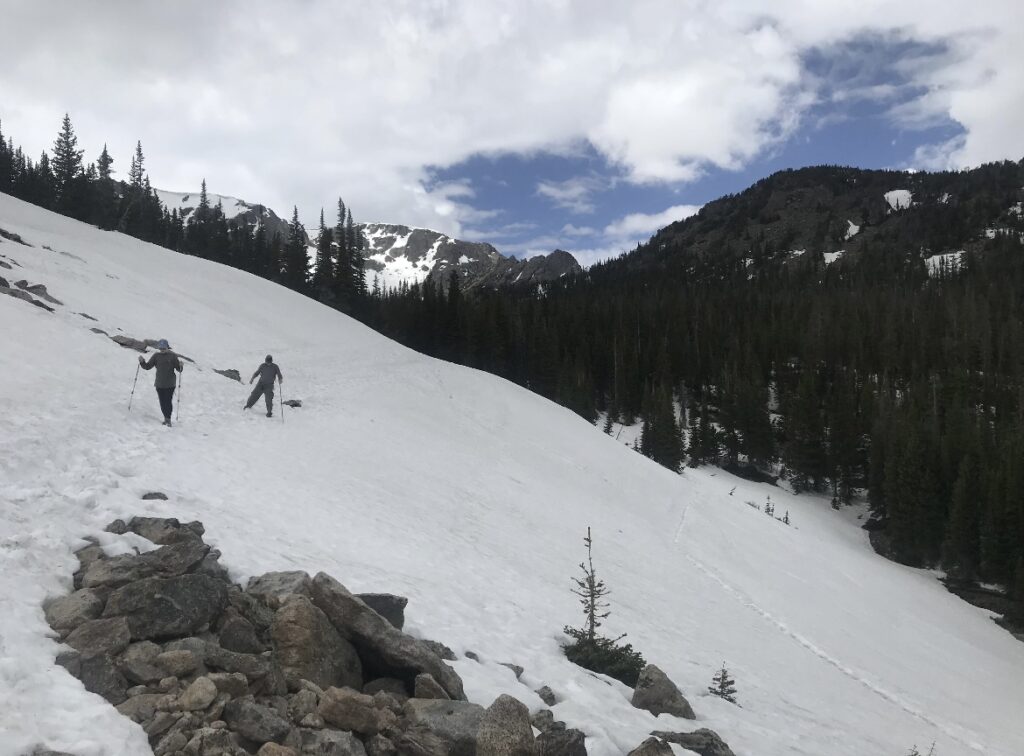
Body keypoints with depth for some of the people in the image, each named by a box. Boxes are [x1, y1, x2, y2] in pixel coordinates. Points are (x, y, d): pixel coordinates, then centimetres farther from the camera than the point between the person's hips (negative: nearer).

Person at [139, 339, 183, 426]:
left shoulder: (172, 356, -1)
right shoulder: (156, 356, 5)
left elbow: (178, 369, 0)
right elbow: (148, 366, 6)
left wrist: (180, 365, -22)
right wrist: (142, 362, -11)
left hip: (170, 383, -3)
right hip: (159, 383, 3)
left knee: (168, 401, -8)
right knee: (162, 402, 7)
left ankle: (168, 419, 1)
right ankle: (166, 418, 22)